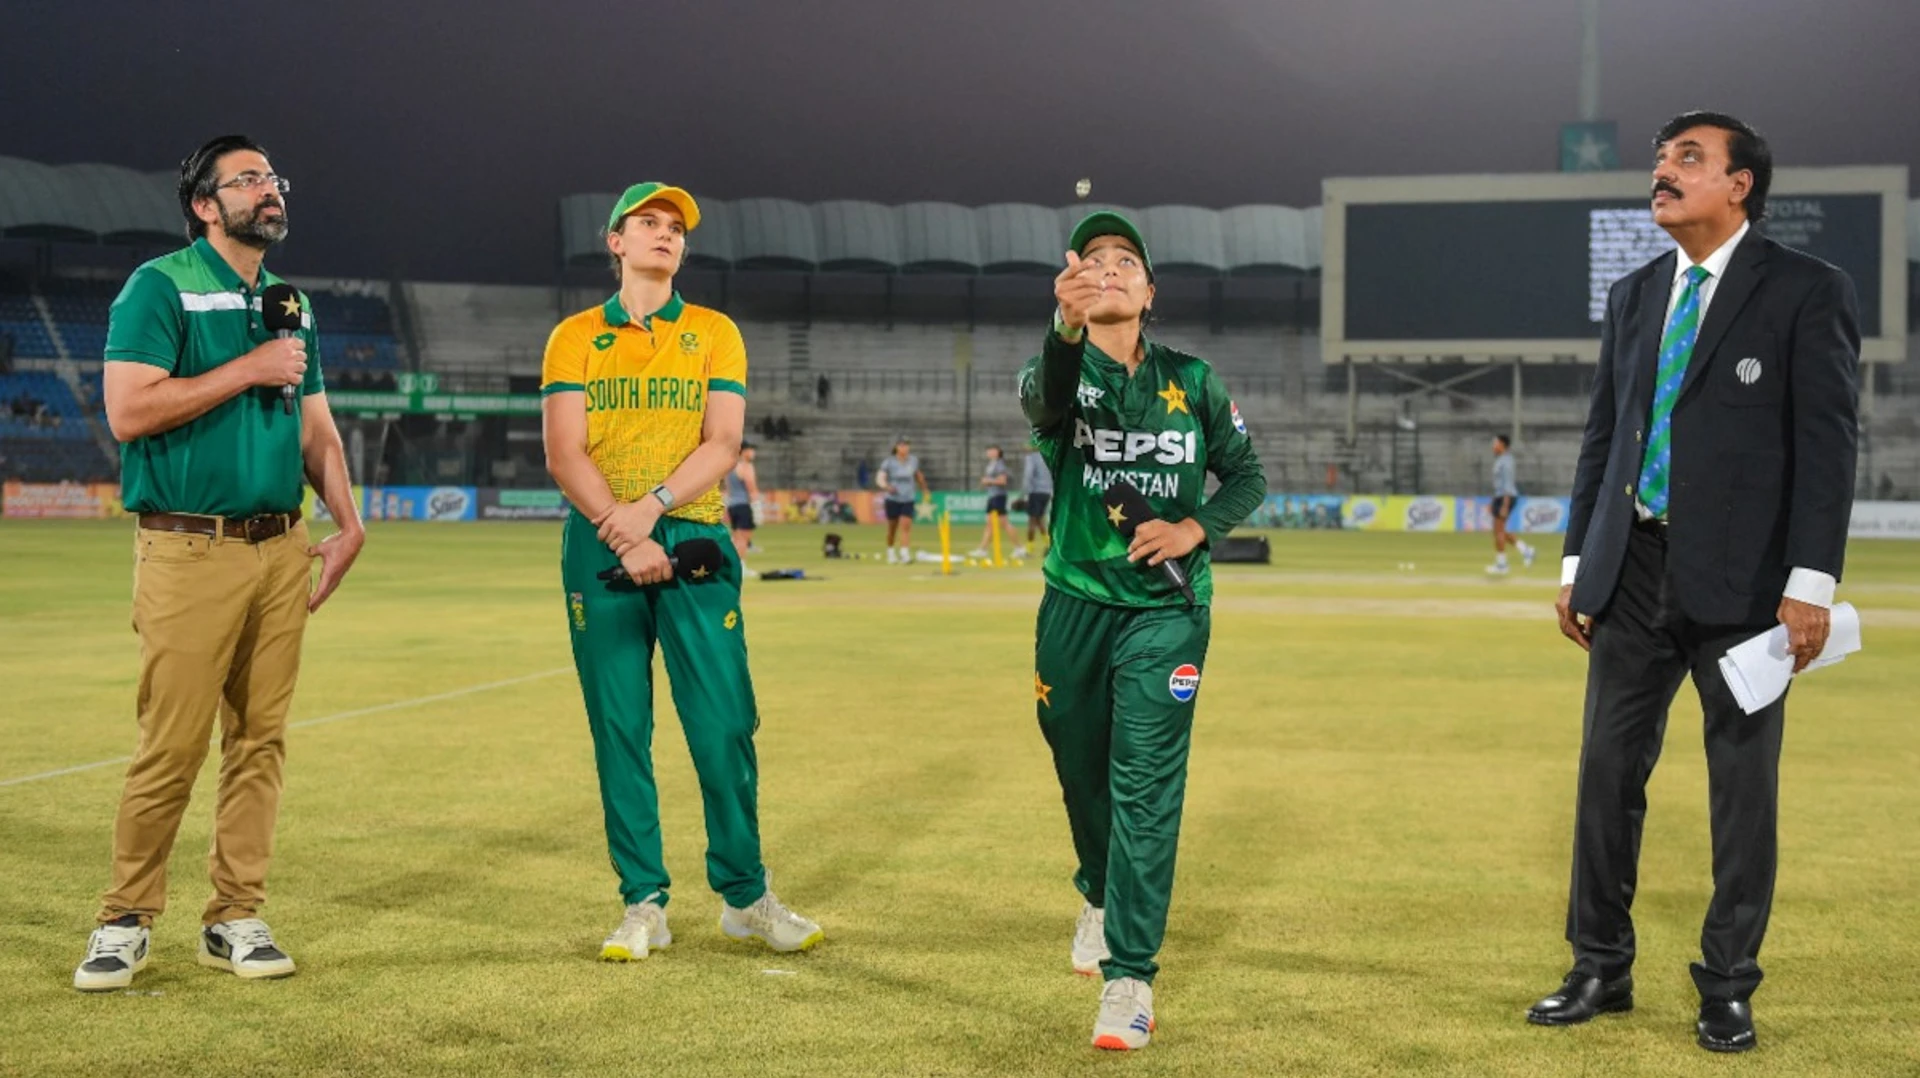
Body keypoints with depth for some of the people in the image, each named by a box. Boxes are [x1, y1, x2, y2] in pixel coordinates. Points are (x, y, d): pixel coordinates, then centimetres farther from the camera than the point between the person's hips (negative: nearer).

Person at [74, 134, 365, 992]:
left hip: (281, 550, 6)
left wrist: (348, 522, 8)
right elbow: (128, 410, -14)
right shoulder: (160, 287, -3)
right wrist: (249, 370, -13)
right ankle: (126, 920, 7)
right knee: (172, 743, -6)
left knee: (260, 738, 6)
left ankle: (236, 917, 14)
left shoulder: (292, 305, 17)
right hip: (189, 552, -6)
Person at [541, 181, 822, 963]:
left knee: (725, 727, -3)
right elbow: (564, 453, -2)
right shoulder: (575, 337, 9)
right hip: (599, 547, 0)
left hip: (693, 540, 0)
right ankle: (643, 904, 8)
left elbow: (723, 444, 0)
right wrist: (625, 537, -15)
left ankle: (745, 898, 8)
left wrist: (652, 507, -16)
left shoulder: (714, 333, 11)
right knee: (619, 729, 1)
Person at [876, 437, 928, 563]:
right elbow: (880, 477, -14)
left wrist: (924, 489, 29)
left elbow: (918, 475, 19)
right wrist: (886, 486, -34)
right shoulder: (889, 462, -8)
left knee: (906, 525, -14)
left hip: (908, 500, 1)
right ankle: (890, 552, 29)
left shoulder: (913, 460, 1)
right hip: (893, 499, -1)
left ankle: (904, 555, -20)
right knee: (892, 527, 8)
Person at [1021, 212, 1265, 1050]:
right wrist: (1067, 326, -50)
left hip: (1166, 610, -1)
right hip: (1076, 604, 1)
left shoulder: (1191, 380, 2)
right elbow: (1045, 401, -29)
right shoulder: (1060, 366, -4)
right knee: (1081, 770, 15)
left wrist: (1196, 528, -10)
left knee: (1145, 784, -9)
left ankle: (1129, 976, -7)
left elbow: (1247, 475, 10)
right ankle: (1101, 894, 46)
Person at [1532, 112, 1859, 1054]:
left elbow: (1828, 444, -9)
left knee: (1743, 784, 4)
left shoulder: (1807, 292, -4)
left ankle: (1728, 986, 16)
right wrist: (1578, 562, 11)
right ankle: (1601, 969, 19)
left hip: (1741, 579, -5)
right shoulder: (1633, 296, 12)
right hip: (1634, 569, 5)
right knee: (1609, 771, 7)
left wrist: (1811, 583, -15)